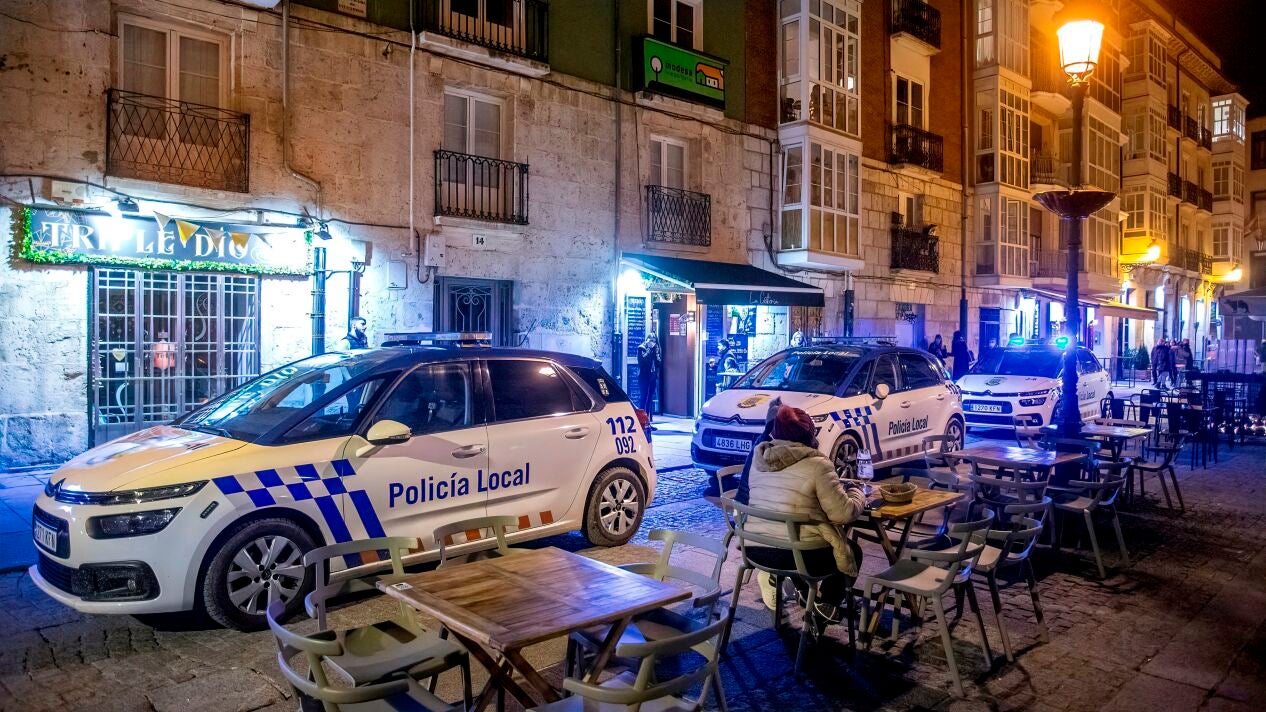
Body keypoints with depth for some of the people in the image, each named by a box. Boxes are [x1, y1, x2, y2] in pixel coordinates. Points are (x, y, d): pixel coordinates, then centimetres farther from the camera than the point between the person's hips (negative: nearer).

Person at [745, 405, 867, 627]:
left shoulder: (759, 460, 5)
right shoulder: (817, 465, -13)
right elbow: (844, 513, -11)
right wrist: (857, 492, 9)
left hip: (755, 550, 6)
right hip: (800, 555, -5)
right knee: (852, 551, 22)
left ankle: (805, 593, 30)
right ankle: (826, 605, 15)